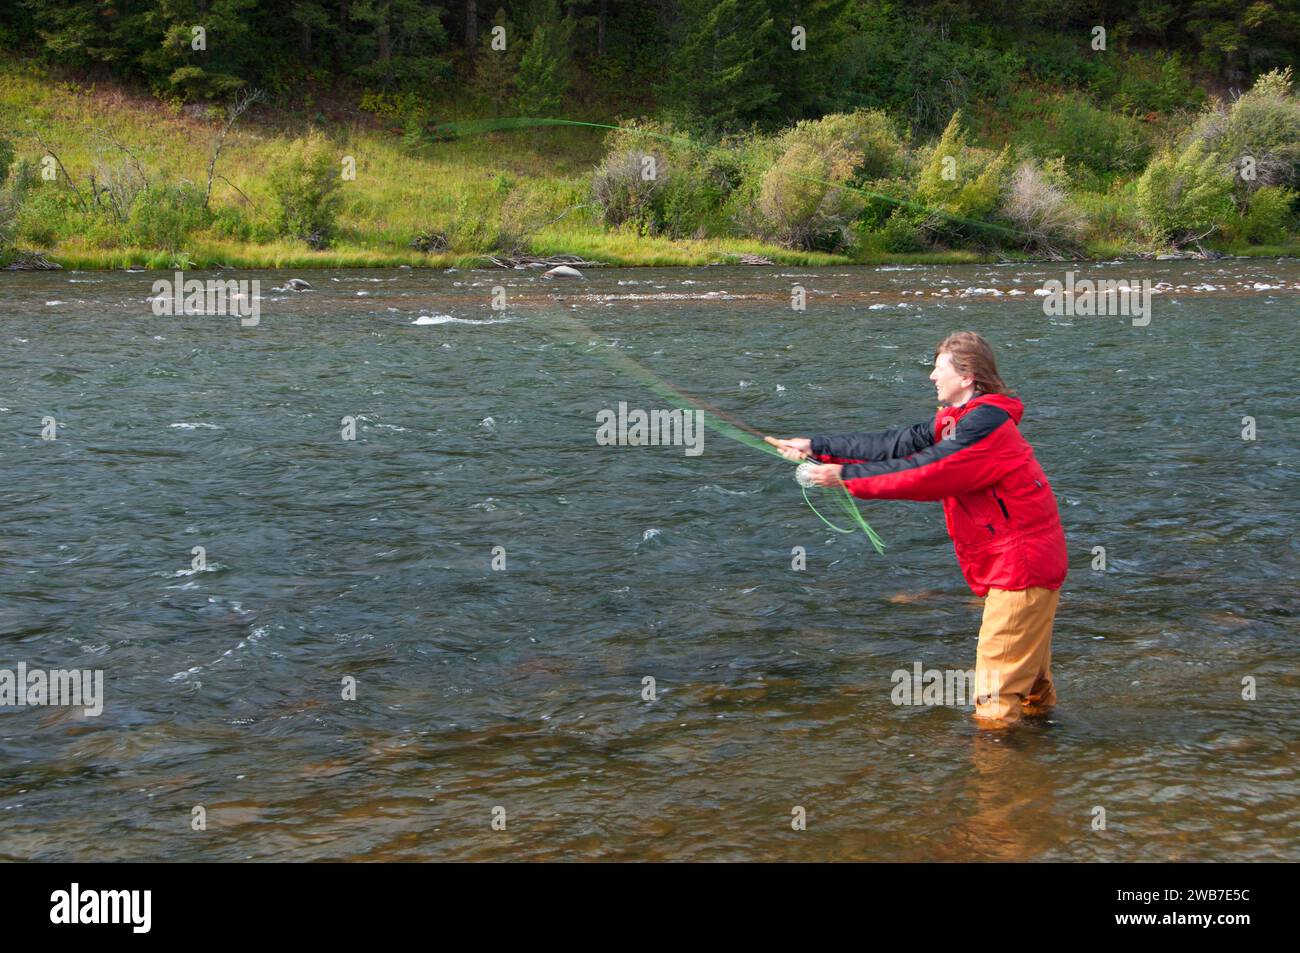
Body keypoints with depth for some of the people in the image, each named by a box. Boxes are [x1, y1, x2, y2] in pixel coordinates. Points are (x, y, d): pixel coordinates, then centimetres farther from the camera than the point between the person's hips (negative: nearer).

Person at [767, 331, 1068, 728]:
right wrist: (816, 448, 0)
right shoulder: (954, 421, 13)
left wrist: (845, 477, -18)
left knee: (999, 662, -5)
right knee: (1022, 656, 22)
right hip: (1012, 561, 10)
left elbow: (924, 473, -23)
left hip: (1022, 560, -10)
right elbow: (896, 445, 6)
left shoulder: (985, 423, -20)